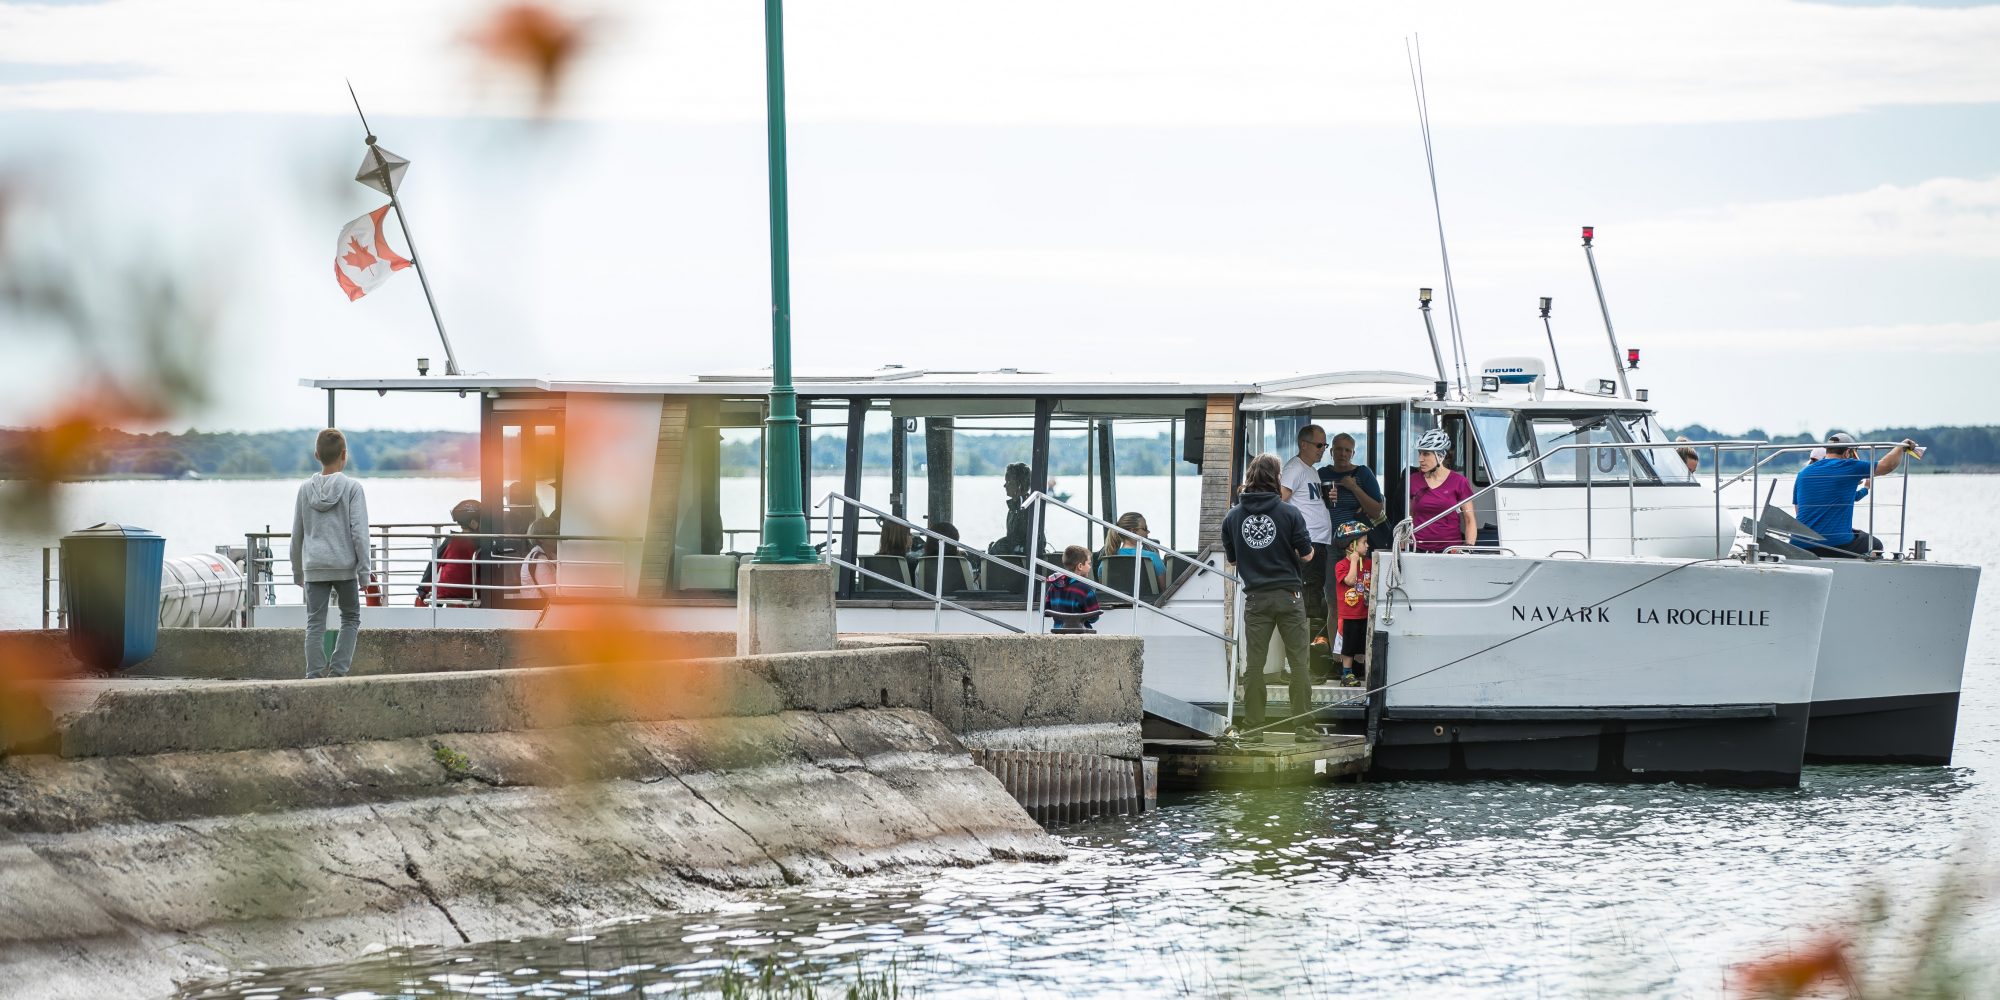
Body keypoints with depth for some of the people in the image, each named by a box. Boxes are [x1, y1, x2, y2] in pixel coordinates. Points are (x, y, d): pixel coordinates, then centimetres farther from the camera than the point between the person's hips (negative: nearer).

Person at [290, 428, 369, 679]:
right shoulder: (352, 488, -5)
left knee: (315, 623, 2)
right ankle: (338, 669, 2)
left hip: (314, 567, 2)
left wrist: (297, 572, 20)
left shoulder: (305, 489, 6)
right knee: (350, 618, 14)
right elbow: (359, 531, -9)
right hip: (345, 565, -2)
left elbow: (297, 535, 11)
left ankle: (314, 675, -5)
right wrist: (364, 570, -4)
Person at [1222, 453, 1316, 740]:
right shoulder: (1289, 513, -8)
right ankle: (1303, 725, 2)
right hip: (1288, 595, -2)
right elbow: (1307, 555, -3)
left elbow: (1230, 559, 10)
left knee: (1254, 663, 6)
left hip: (1256, 598, 2)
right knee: (1298, 661, 3)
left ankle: (1254, 725, 6)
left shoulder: (1233, 517, 1)